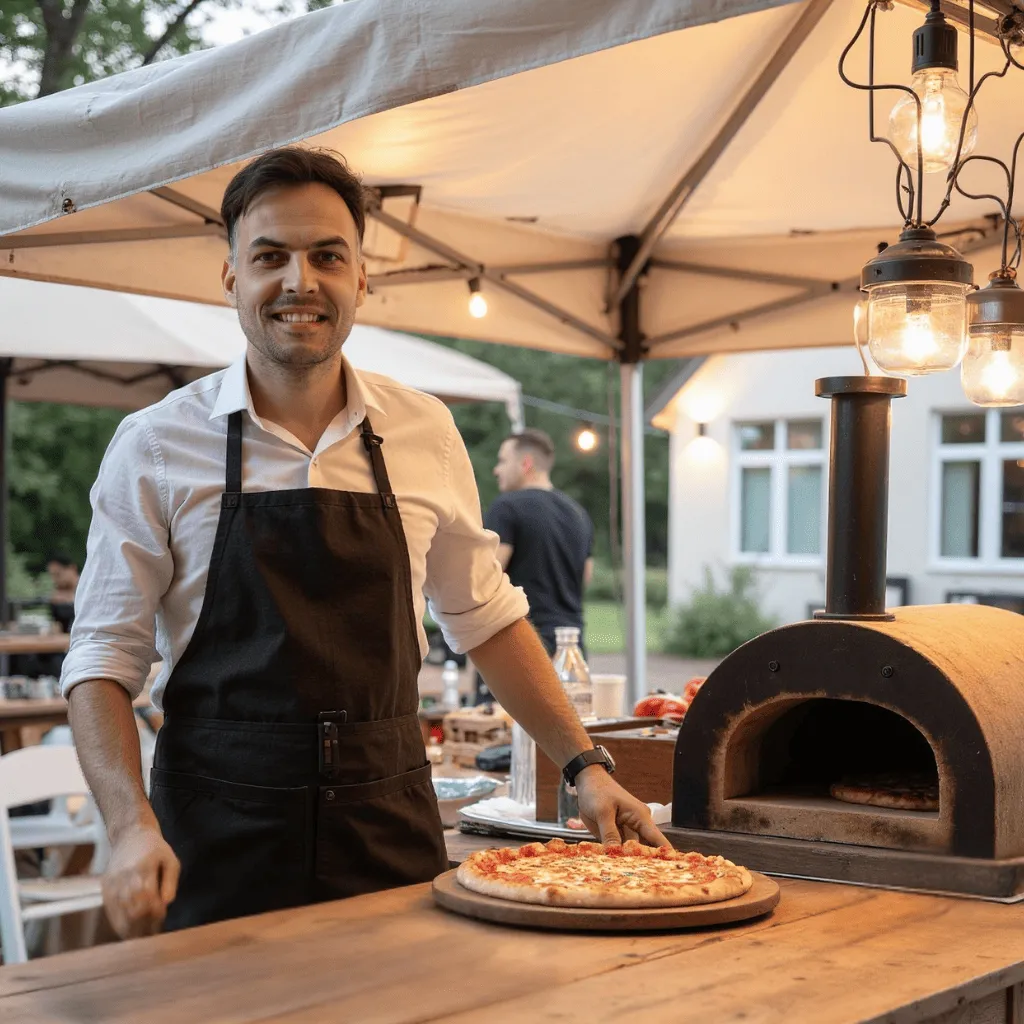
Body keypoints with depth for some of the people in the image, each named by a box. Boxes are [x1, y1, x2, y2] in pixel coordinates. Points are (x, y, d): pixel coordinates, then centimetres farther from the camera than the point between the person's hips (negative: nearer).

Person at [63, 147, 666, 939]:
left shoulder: (425, 434, 3)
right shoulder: (155, 447, -4)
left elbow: (485, 617, 13)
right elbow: (106, 655, -4)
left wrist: (584, 765, 8)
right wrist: (132, 825, -18)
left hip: (391, 833, 2)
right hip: (220, 842, -2)